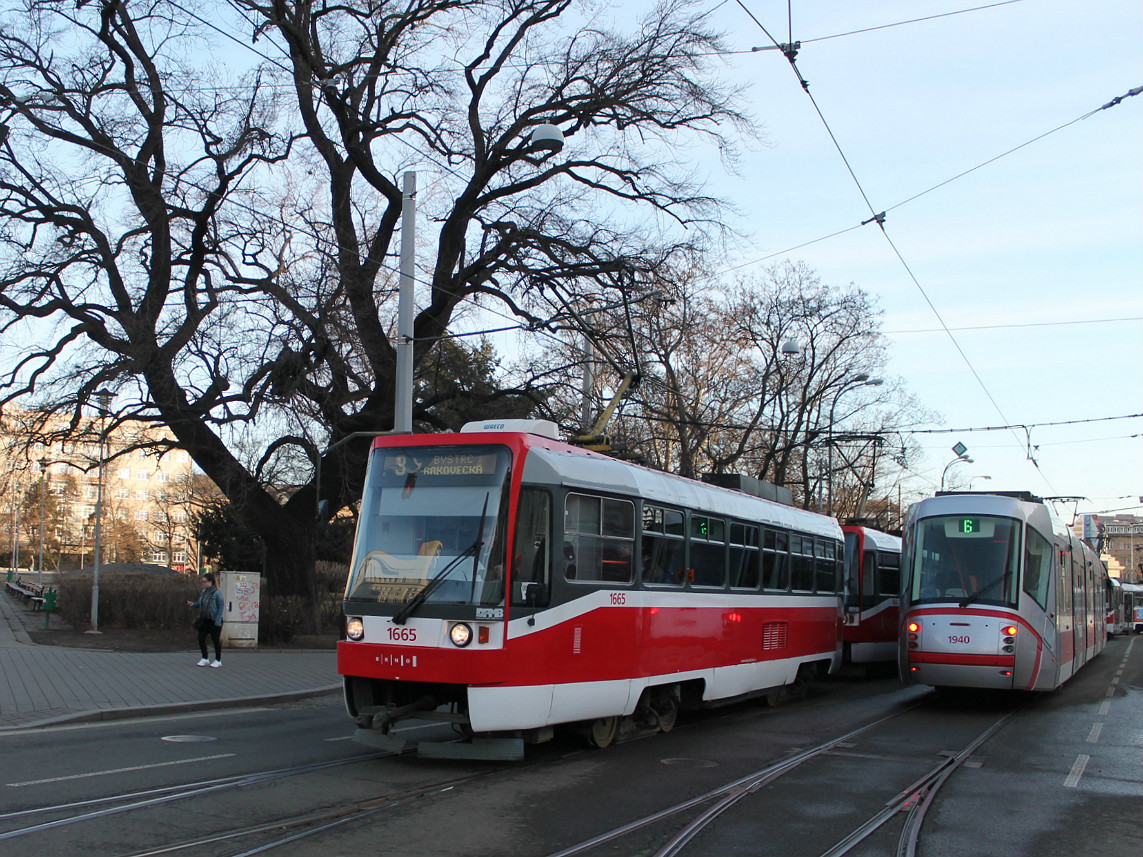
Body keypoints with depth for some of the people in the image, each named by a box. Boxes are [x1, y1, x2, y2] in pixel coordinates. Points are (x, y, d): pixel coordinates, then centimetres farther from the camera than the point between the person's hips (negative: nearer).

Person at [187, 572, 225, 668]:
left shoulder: (217, 593, -15)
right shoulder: (204, 592, 7)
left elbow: (221, 606, -15)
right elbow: (200, 603, 19)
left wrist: (217, 621, -18)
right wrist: (193, 604, -1)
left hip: (214, 621, -7)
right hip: (204, 620, 7)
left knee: (216, 640, 4)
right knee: (201, 638, 4)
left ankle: (218, 660, 17)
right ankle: (205, 659, 19)